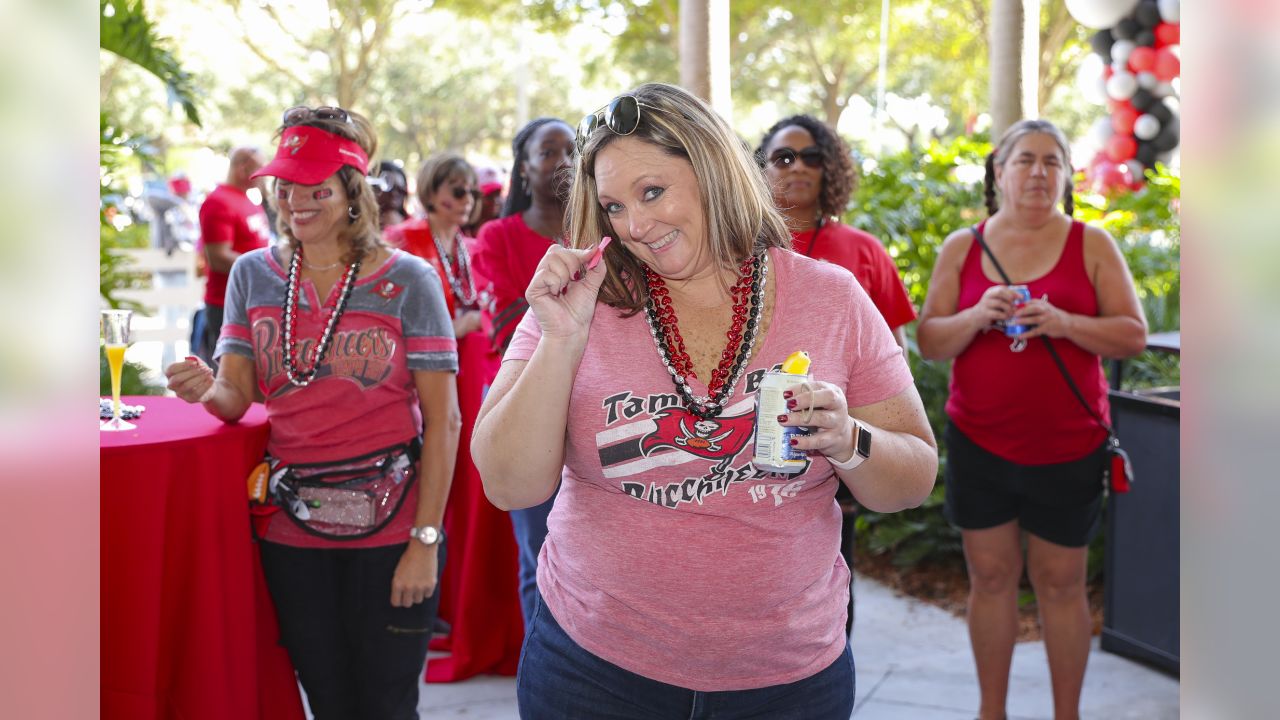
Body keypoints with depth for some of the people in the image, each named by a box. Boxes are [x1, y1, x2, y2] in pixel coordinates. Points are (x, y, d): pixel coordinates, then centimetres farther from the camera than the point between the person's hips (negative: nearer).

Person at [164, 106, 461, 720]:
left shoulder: (407, 279, -6)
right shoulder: (253, 274, 5)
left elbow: (442, 420, -7)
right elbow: (237, 398, 4)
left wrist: (426, 539, -11)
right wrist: (207, 390, -20)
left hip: (389, 530, -3)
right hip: (291, 532, 3)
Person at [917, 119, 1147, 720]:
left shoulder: (1091, 244, 1)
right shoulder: (962, 248, 4)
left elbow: (1134, 335, -2)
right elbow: (929, 342, 1)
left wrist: (1064, 323, -19)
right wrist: (977, 317, -18)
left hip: (1068, 449, -1)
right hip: (979, 444, 1)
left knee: (1061, 583, 7)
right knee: (991, 577, 9)